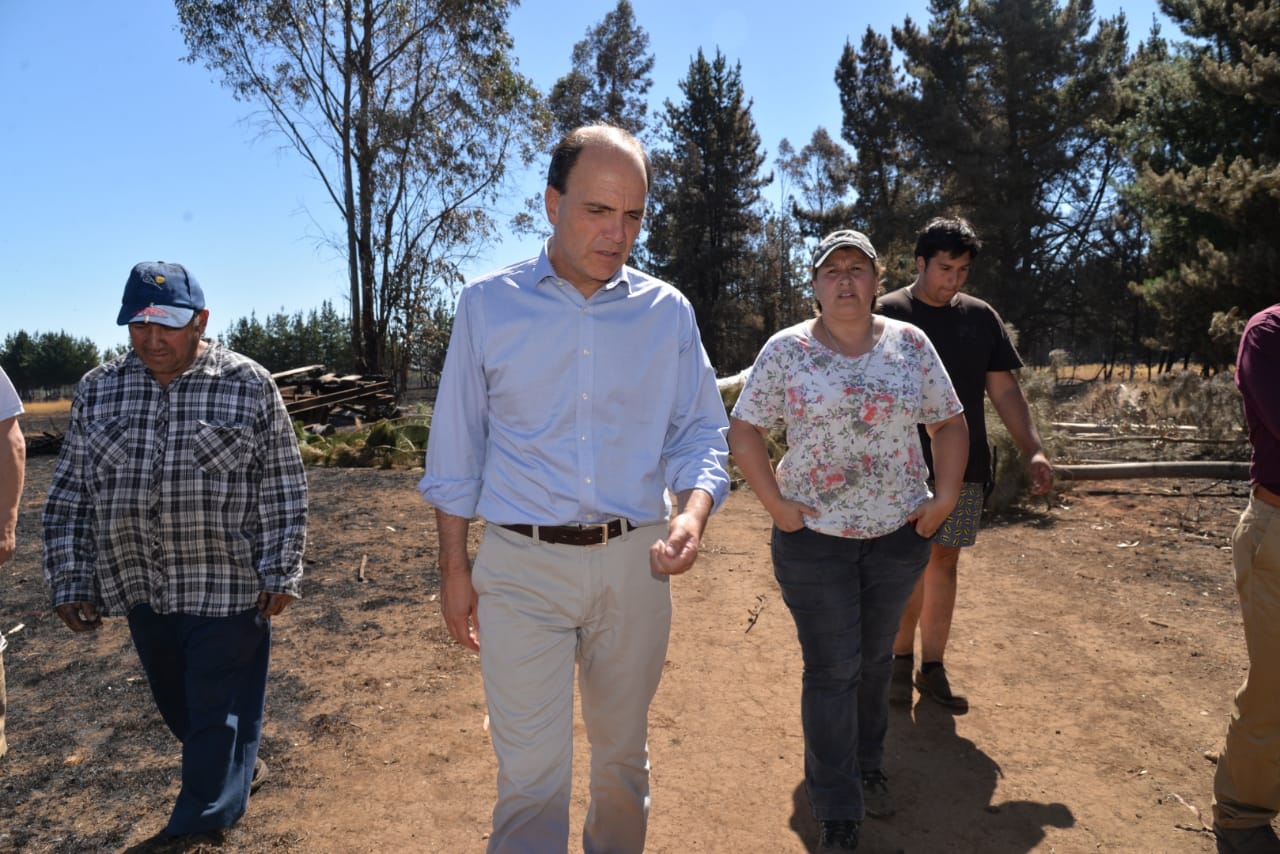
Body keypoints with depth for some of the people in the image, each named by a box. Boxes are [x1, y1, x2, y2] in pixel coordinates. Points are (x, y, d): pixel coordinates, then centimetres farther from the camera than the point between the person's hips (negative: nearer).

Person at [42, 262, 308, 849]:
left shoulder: (249, 385, -6)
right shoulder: (97, 390, 4)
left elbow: (284, 491, -5)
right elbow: (68, 496, 8)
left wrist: (281, 574, -7)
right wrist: (70, 581, 5)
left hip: (227, 586, -4)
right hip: (142, 590, 5)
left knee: (218, 712, 5)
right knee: (176, 706, 20)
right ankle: (238, 768, 45)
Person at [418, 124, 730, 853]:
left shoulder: (668, 311, 2)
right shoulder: (488, 305, -1)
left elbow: (703, 432, 3)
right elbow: (456, 450, 3)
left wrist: (694, 514, -17)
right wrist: (454, 568, 2)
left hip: (634, 563, 2)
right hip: (522, 564, -2)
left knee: (624, 753, 19)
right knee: (532, 774, -1)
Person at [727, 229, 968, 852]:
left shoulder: (910, 344, 2)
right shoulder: (786, 350, -5)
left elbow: (949, 424, 8)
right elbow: (744, 431, -3)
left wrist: (944, 498, -3)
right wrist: (775, 503, -11)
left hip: (899, 534, 3)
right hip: (814, 536, -3)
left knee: (875, 660, 18)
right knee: (831, 672, 2)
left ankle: (867, 769, 40)